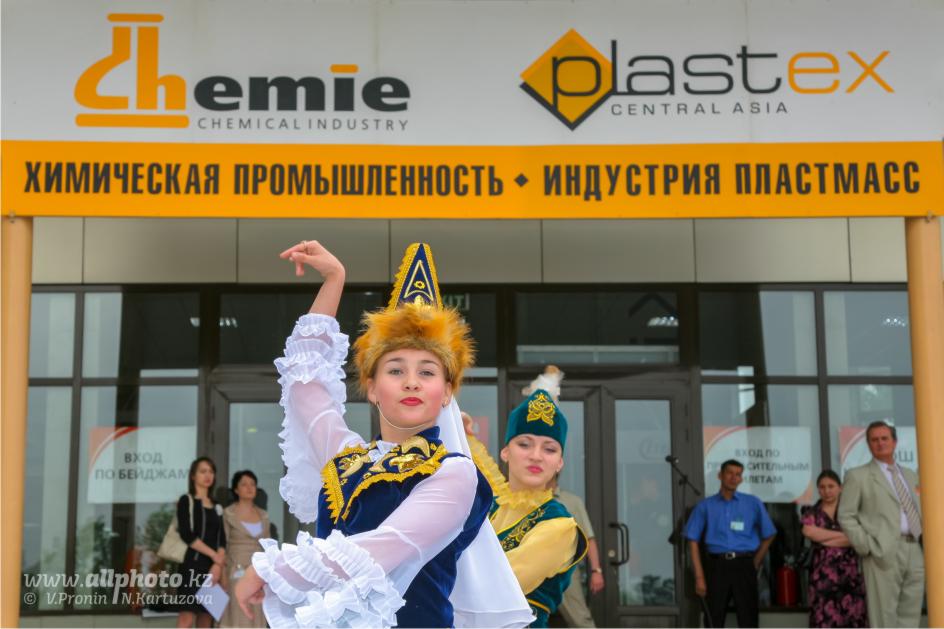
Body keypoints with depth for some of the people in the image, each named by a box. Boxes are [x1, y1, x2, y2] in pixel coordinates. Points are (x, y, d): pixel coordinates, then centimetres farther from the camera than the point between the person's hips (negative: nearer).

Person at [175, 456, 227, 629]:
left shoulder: (217, 507, 18)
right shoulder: (186, 501, 2)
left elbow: (222, 540, 9)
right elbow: (187, 535, -10)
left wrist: (218, 565, -9)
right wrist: (214, 556, -10)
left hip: (213, 568, 6)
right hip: (193, 565, -6)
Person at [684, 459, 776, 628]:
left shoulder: (753, 504, 6)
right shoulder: (705, 506, 4)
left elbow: (768, 536, 12)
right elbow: (694, 542, 3)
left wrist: (754, 564, 7)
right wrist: (699, 577, -4)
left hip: (743, 566, 0)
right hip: (716, 566, 0)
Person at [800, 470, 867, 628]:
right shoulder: (812, 514, 10)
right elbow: (810, 532, -11)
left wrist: (825, 539, -5)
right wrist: (843, 534, -6)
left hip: (849, 570, 0)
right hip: (823, 572, 0)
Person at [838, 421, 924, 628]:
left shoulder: (910, 476, 20)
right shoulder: (858, 476, 4)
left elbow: (920, 511, 23)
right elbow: (846, 516, -1)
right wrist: (867, 546, -11)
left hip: (915, 552, 5)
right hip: (883, 553, -5)